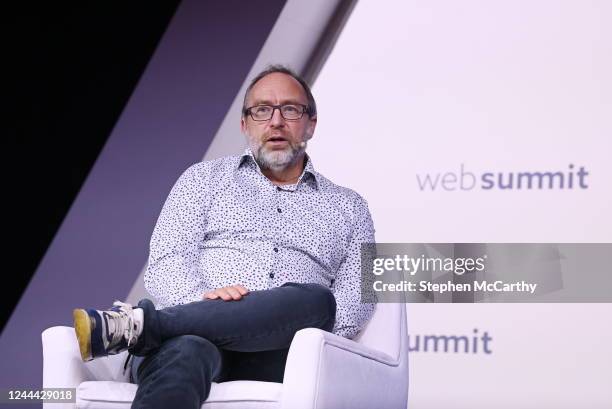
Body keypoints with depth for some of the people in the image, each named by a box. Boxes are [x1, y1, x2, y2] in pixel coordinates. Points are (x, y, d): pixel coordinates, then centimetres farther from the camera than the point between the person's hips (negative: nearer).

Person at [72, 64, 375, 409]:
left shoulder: (348, 208, 25)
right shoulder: (203, 179, 24)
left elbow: (352, 307, 10)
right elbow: (164, 266, 8)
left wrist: (290, 325, -11)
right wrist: (202, 299, -16)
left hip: (276, 360, 1)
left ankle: (135, 325, -41)